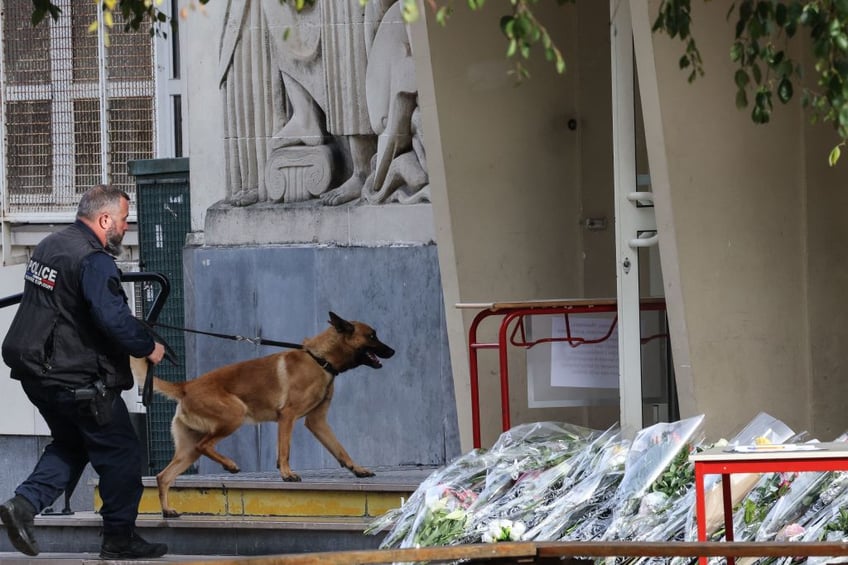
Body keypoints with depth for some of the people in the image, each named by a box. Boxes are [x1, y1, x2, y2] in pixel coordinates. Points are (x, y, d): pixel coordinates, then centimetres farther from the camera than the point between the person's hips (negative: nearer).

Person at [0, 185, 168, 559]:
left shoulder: (49, 246, 12)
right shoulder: (94, 260, -19)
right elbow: (113, 319, -27)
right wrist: (148, 347, -11)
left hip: (35, 373, 9)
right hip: (78, 378, -9)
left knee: (70, 445, 23)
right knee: (121, 452, 4)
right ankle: (119, 538, 10)